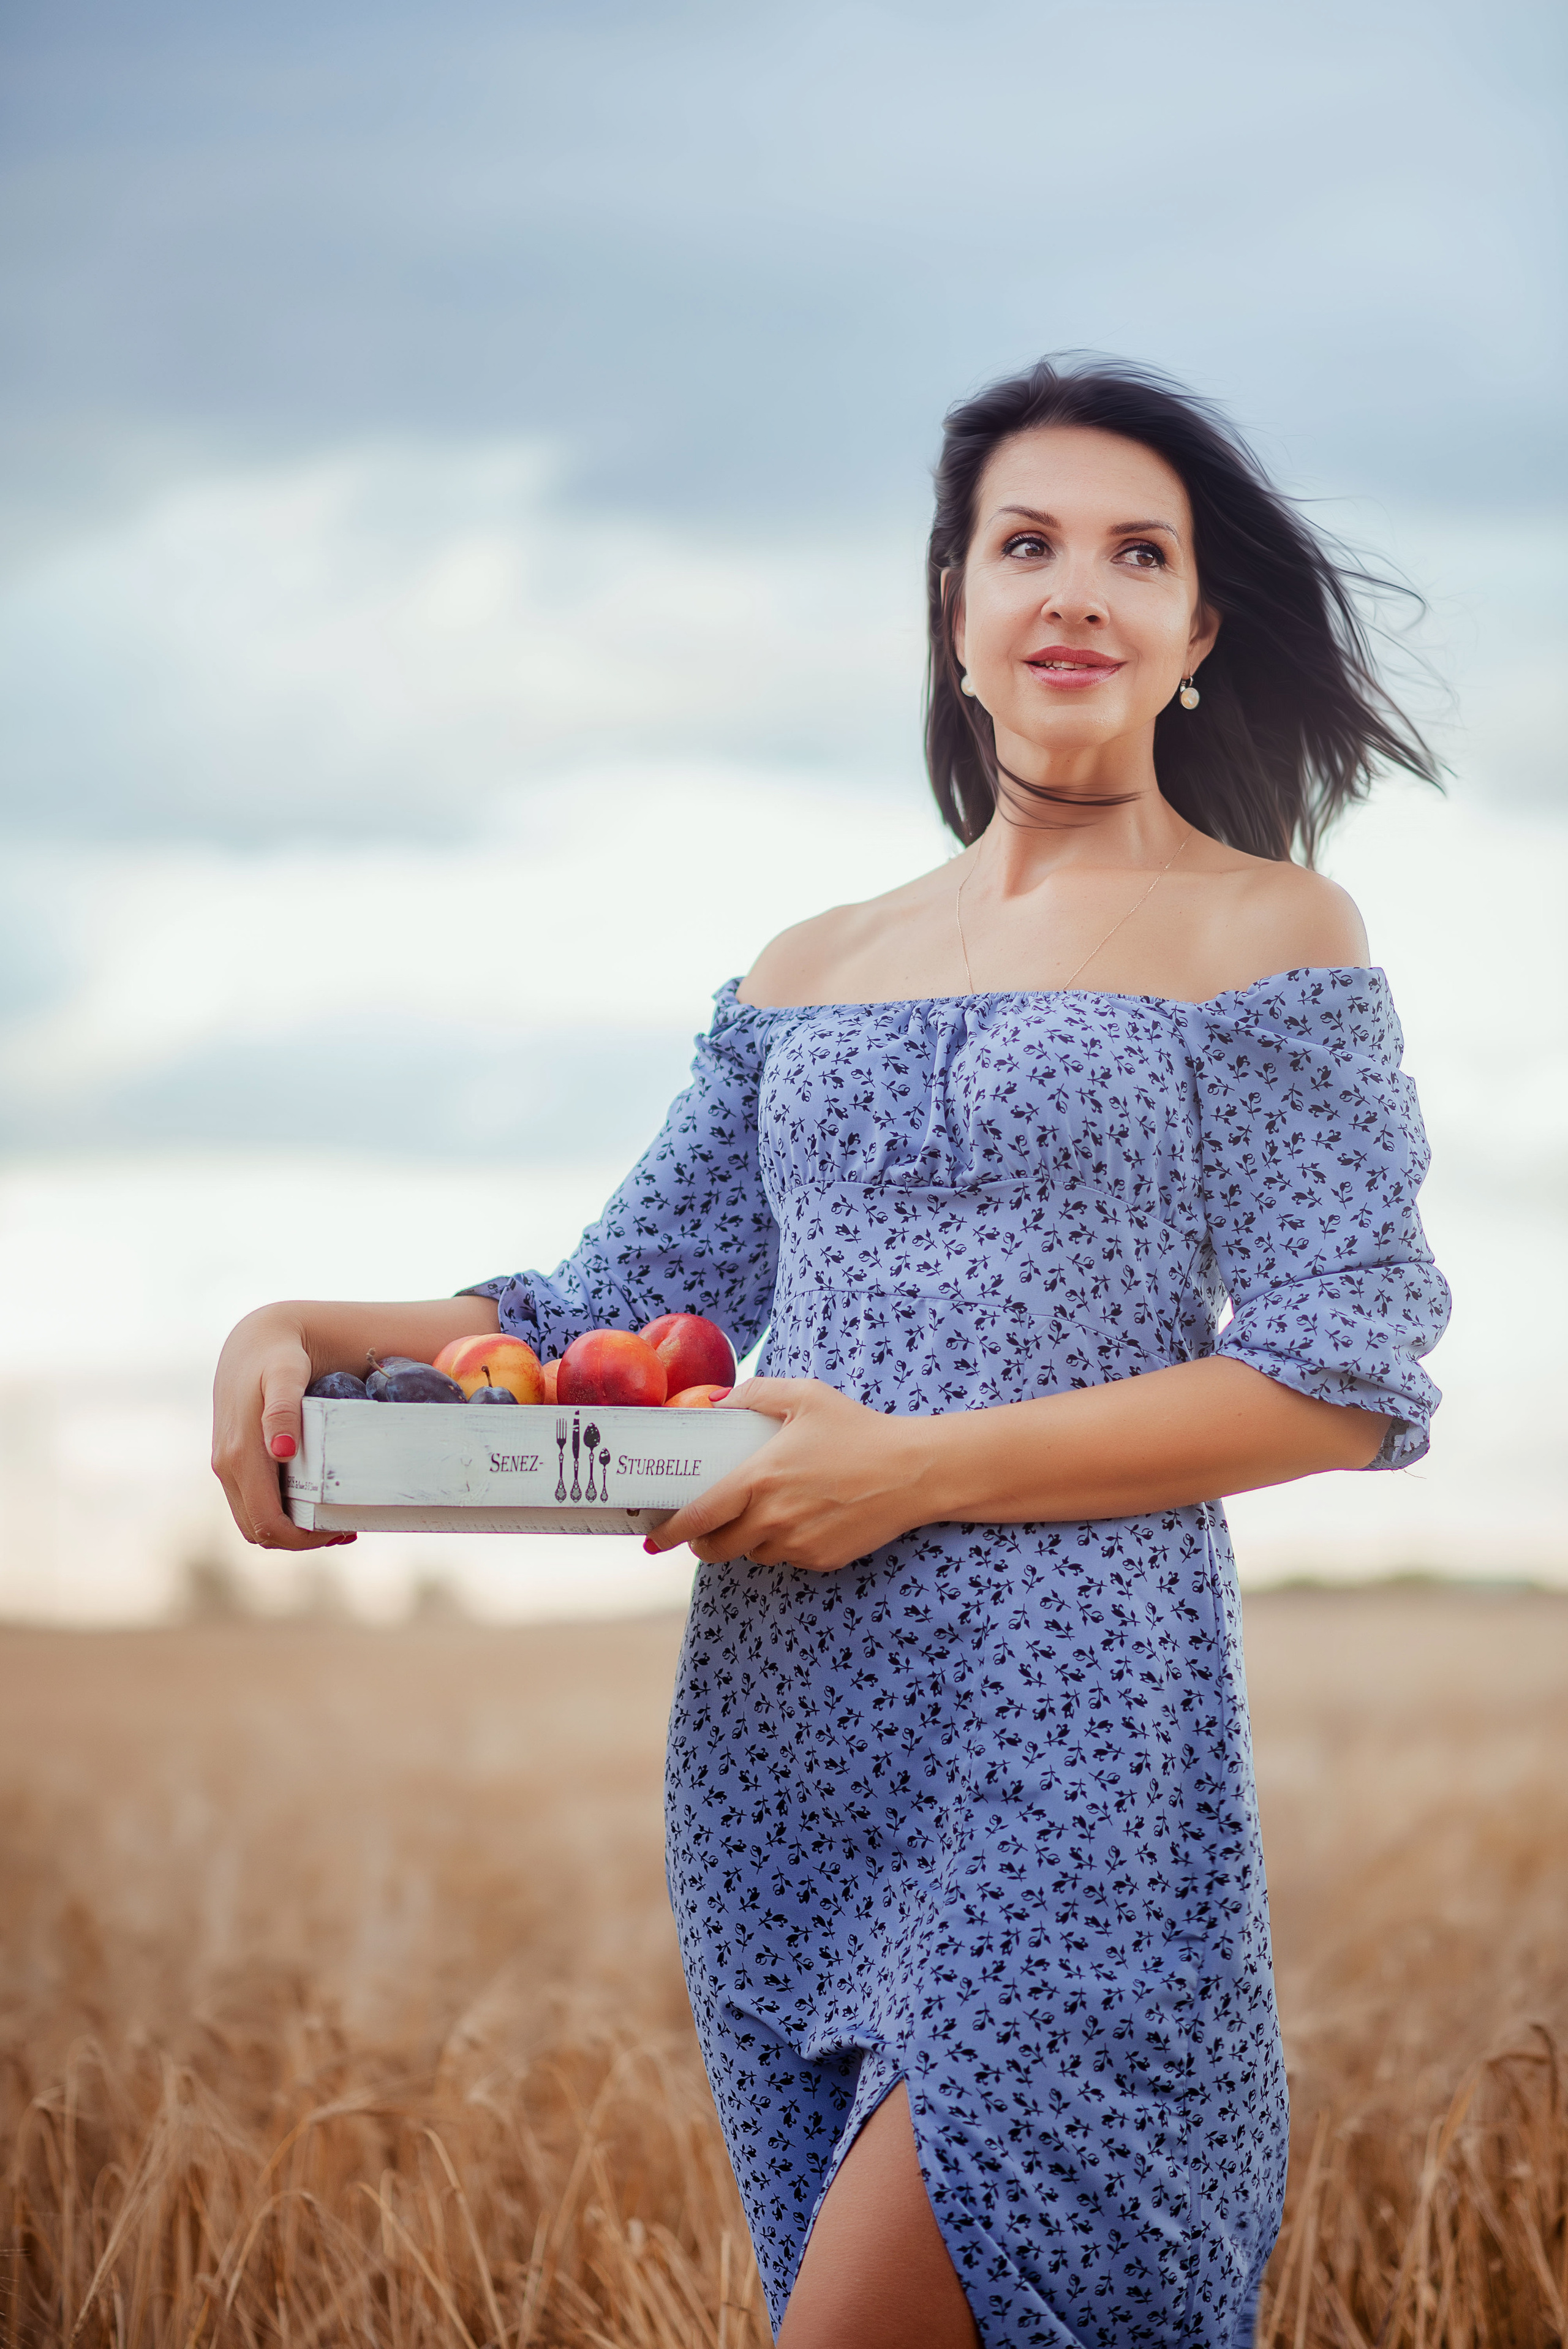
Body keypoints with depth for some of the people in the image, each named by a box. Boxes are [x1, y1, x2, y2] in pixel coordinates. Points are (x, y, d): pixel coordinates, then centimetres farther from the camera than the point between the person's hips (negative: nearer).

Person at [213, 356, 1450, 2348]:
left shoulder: (1260, 931, 1)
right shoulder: (807, 975, 17)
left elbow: (1345, 1378, -6)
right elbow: (610, 1315, 18)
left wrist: (920, 1467, -14)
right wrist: (304, 1337, -1)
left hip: (1068, 1733, -5)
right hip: (779, 1741, 6)